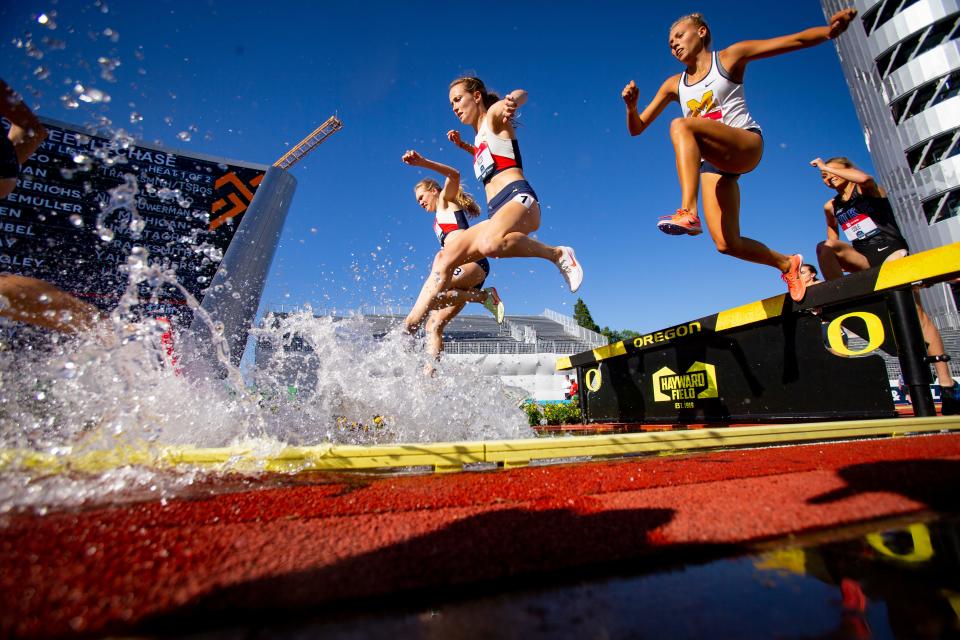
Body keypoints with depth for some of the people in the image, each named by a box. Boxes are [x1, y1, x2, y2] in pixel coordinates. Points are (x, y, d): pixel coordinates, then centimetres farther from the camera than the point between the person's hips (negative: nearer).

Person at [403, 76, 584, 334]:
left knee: (490, 243, -40)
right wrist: (463, 145, 38)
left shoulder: (494, 115, 9)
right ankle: (410, 325, -6)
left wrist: (512, 99, -38)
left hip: (518, 197, -8)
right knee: (445, 259, -4)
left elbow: (522, 94, -14)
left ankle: (558, 254, -19)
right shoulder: (481, 135, 30)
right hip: (496, 213, 8)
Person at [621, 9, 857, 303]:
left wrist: (830, 29, -16)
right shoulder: (673, 84, 17)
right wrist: (631, 106, -6)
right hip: (712, 163, 4)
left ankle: (688, 212, -46)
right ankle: (786, 263, 19)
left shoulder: (730, 57, 9)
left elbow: (795, 40, 3)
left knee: (680, 126, -31)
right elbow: (636, 128, 13)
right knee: (726, 244, -9)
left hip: (747, 144, -4)